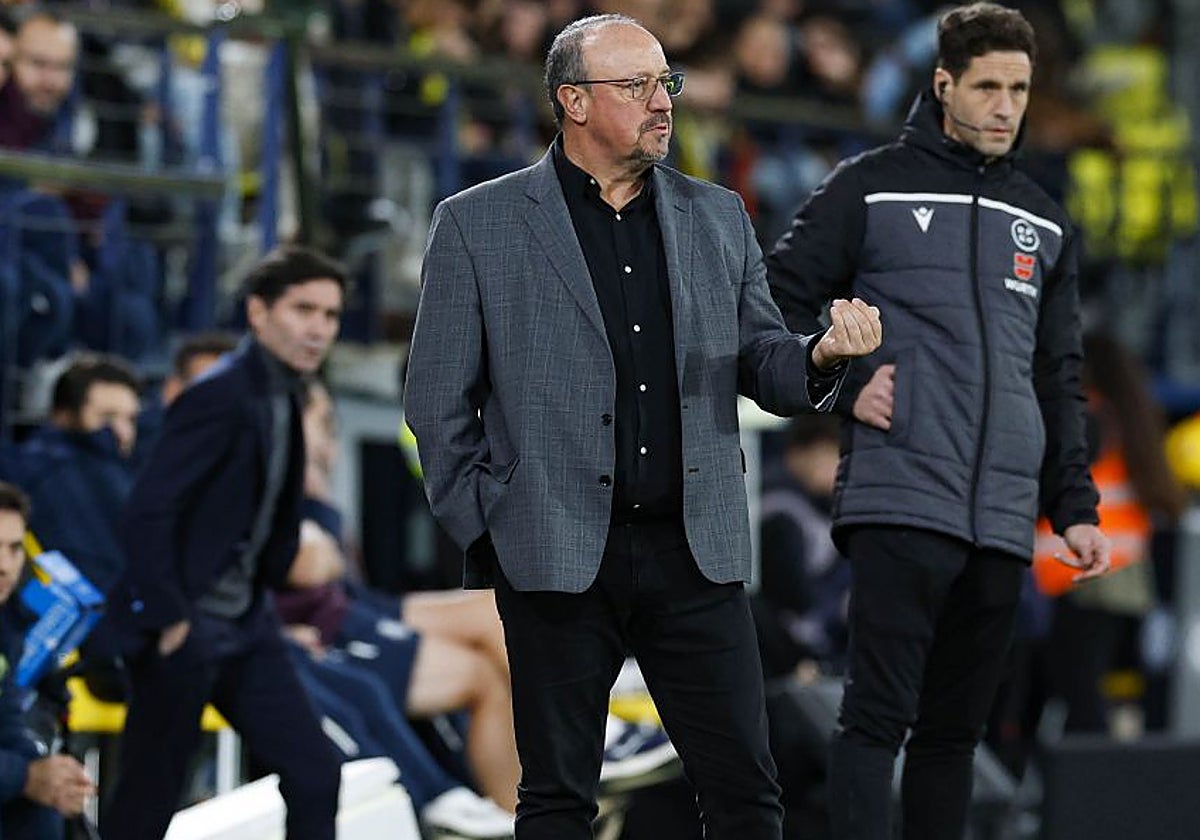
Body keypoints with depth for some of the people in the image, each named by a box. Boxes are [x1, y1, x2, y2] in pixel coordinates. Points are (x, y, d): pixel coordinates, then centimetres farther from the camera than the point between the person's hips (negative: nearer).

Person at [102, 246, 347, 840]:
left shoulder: (283, 393, 10)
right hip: (188, 633, -9)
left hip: (246, 627, 9)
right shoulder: (221, 396, -18)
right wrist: (169, 622, -20)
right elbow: (146, 511, -22)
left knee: (314, 777, 3)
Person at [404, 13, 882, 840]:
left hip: (696, 554, 3)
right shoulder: (477, 225, 1)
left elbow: (761, 364, 13)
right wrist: (484, 528, -2)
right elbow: (439, 400, 3)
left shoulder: (718, 218, 12)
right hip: (560, 556, -3)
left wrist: (822, 355, -9)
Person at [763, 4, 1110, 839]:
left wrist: (1075, 508, 12)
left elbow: (1059, 380, 19)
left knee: (956, 729, 8)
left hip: (1002, 519, 5)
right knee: (878, 716, -11)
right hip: (900, 502, -5)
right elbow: (781, 304, 4)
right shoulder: (870, 189, 3)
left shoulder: (1042, 221, 18)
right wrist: (845, 386, -9)